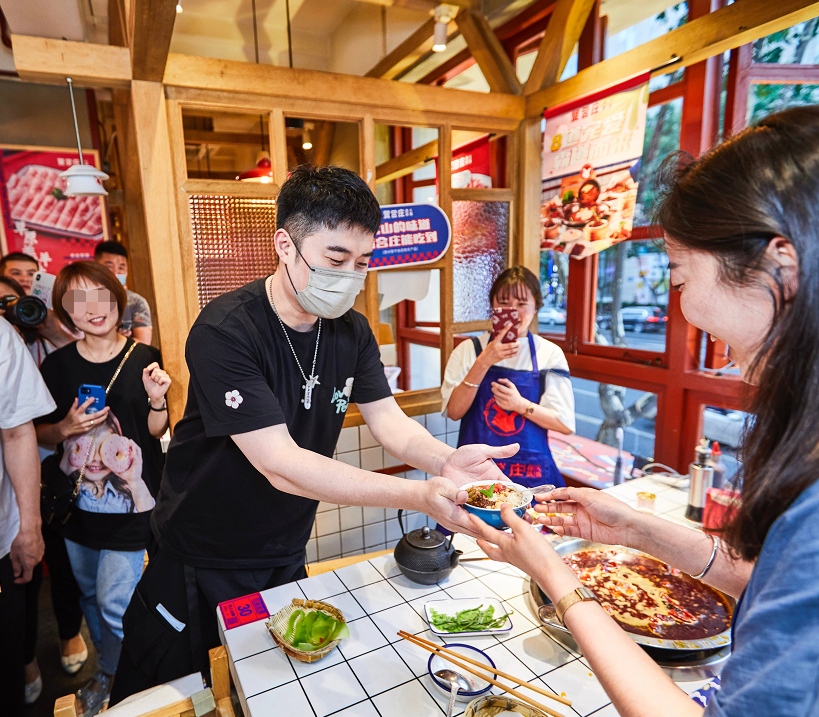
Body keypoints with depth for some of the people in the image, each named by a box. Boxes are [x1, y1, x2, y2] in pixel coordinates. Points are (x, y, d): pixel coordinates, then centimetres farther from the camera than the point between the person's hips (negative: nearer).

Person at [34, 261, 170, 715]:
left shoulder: (143, 359, -9)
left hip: (128, 500, -3)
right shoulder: (57, 365, -3)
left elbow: (156, 431, -3)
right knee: (89, 593, 21)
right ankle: (108, 666, 46)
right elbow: (39, 434, 6)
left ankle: (113, 678, 31)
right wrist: (66, 428, -15)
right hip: (76, 501, 4)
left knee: (114, 602, 1)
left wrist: (157, 400, -22)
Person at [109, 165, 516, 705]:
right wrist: (421, 496, -41)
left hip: (286, 557, 5)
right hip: (200, 566, -4)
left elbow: (390, 421, -8)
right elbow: (282, 466, -33)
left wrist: (445, 460, -31)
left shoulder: (351, 331, -7)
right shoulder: (224, 333, -28)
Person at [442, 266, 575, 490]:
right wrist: (483, 363, -16)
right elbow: (454, 412, -6)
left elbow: (566, 424, 3)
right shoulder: (468, 350, 5)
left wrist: (522, 405, -13)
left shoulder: (550, 354, 5)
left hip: (531, 473, 1)